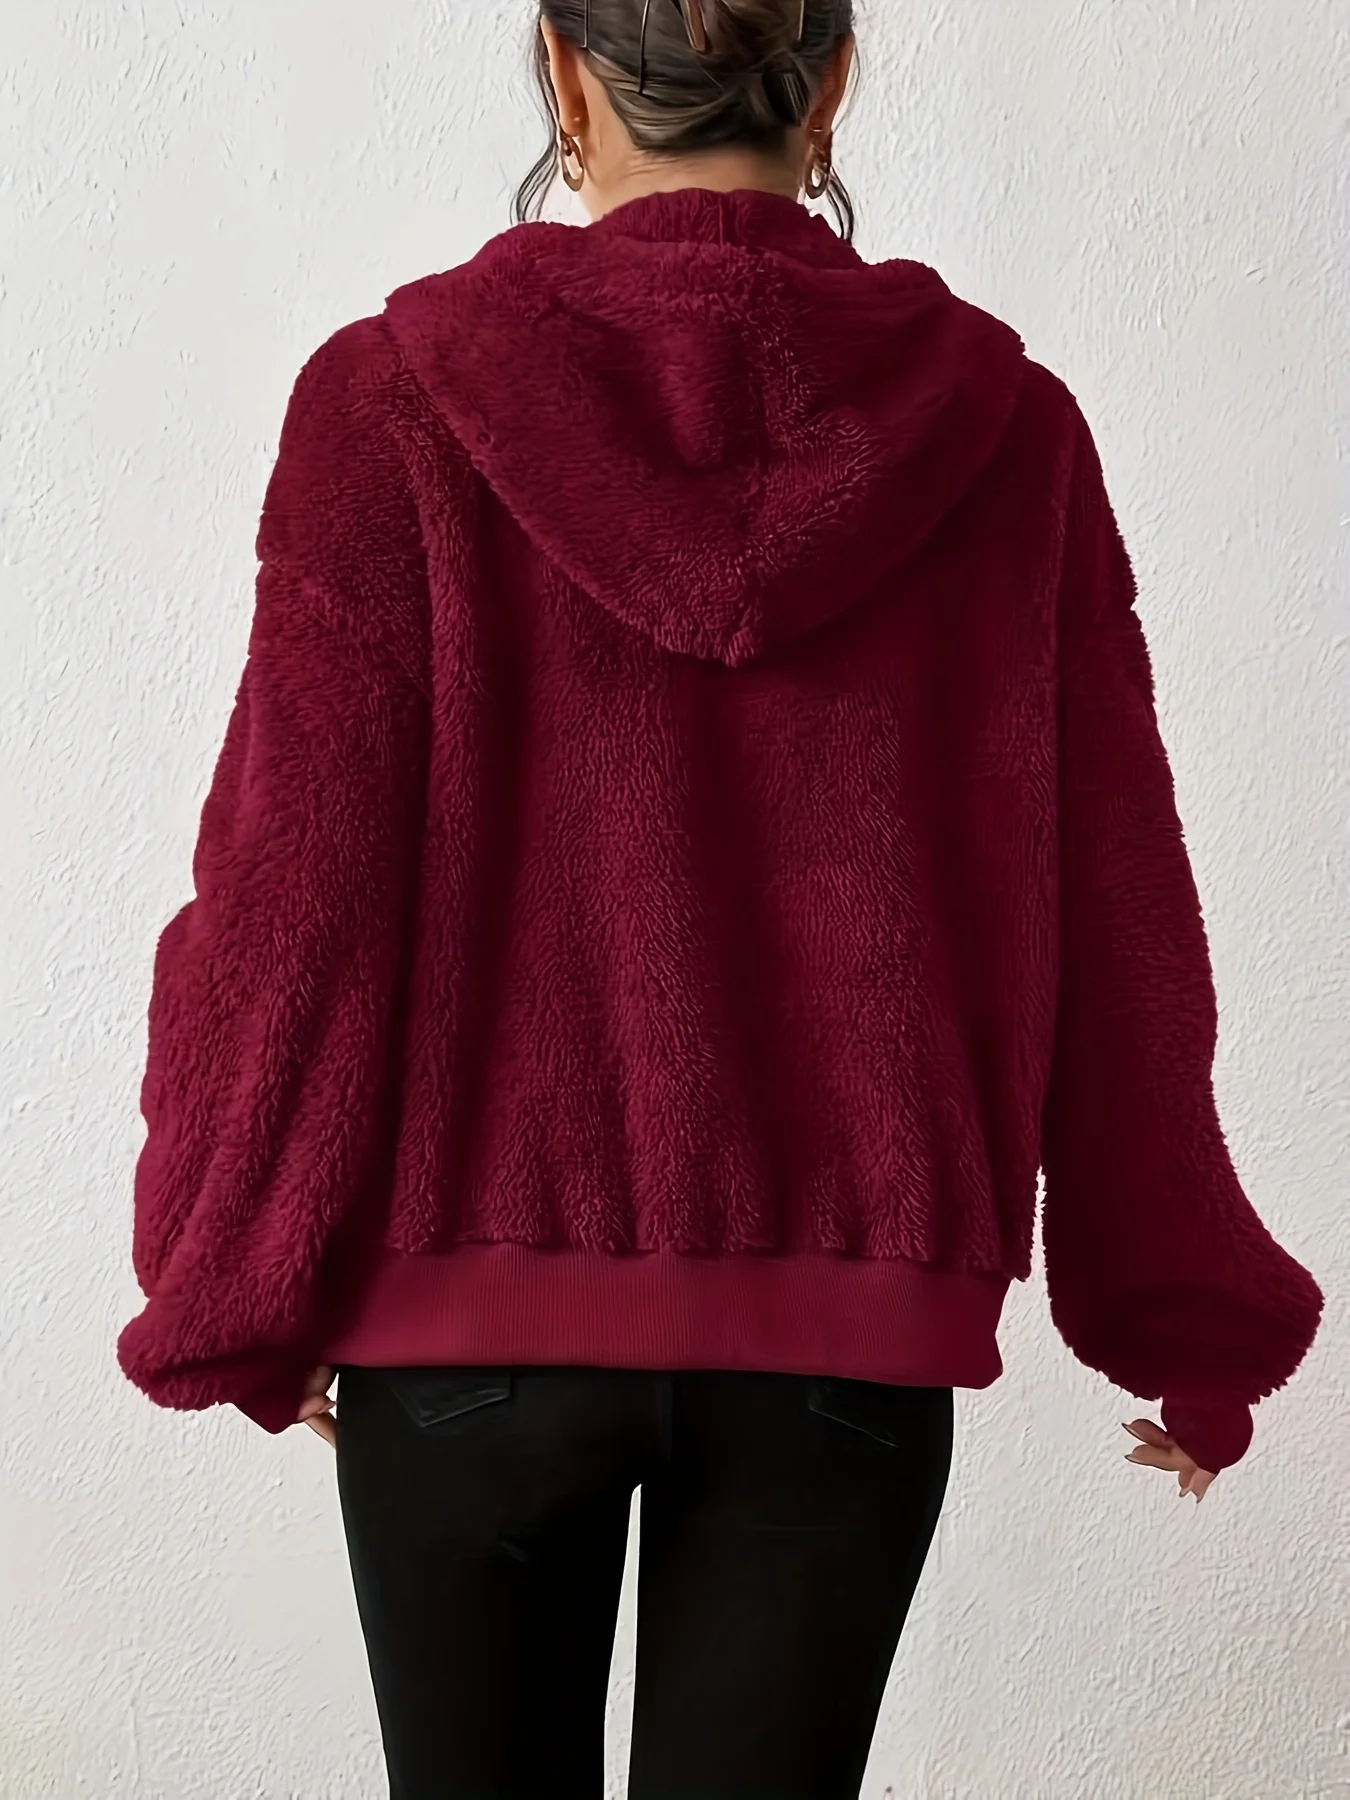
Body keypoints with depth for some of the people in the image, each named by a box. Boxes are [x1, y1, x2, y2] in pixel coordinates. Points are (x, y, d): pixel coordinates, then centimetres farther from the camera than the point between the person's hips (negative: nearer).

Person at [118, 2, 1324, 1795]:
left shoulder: (393, 399, -9)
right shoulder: (1004, 431, -4)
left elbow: (293, 896, -9)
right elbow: (1114, 924, 1)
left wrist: (240, 1295, 5)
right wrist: (1185, 1325, 12)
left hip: (473, 1300, 0)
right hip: (851, 1316, 1)